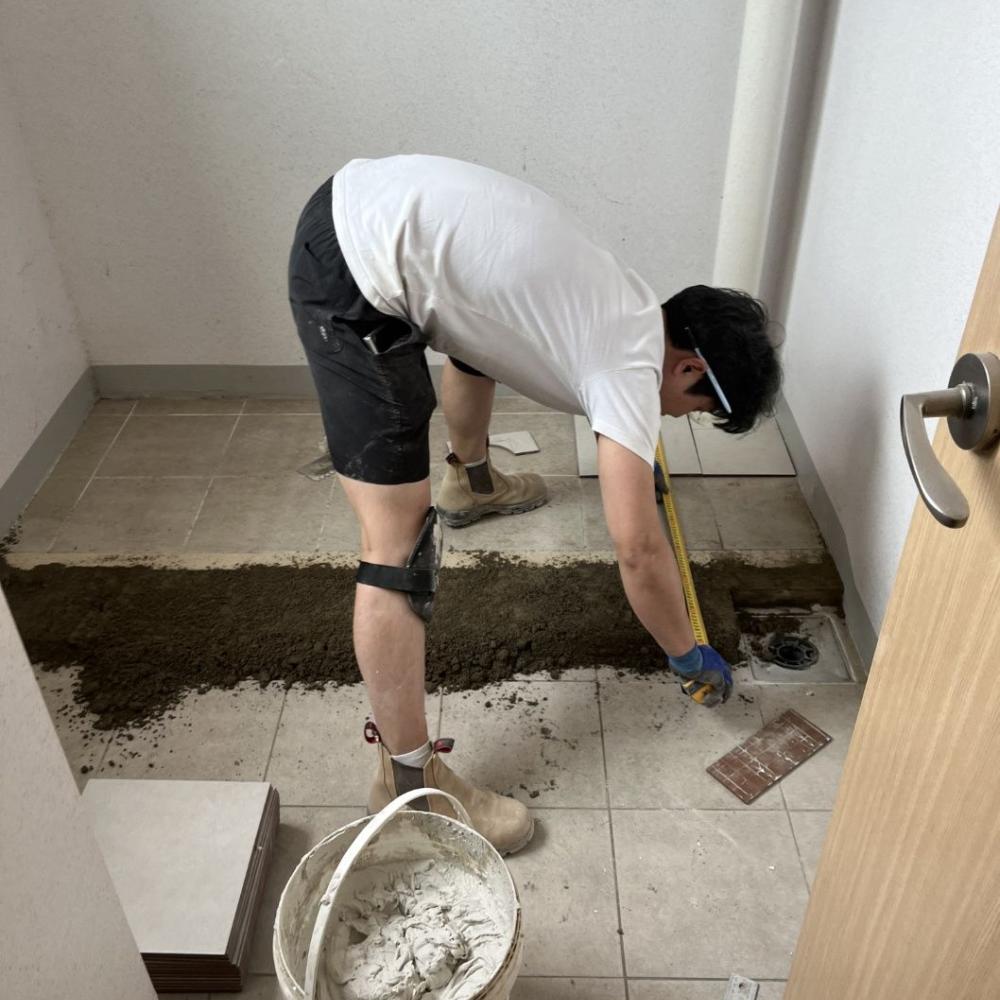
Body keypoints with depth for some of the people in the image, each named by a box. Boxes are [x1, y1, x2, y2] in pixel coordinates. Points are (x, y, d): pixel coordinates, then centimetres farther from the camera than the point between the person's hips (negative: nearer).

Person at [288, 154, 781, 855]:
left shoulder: (627, 307, 16)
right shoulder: (634, 364, -9)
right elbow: (638, 549, -10)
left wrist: (635, 457, 56)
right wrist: (689, 655, 6)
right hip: (353, 274, -11)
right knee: (400, 542, -10)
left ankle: (473, 485, 66)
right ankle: (409, 780, 1)